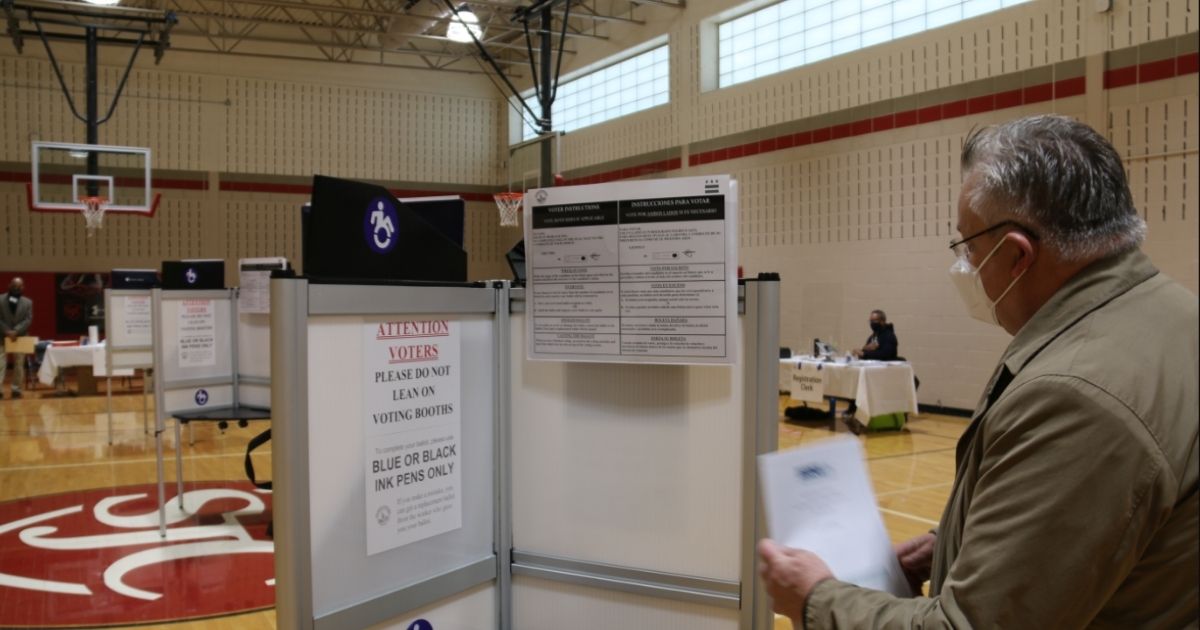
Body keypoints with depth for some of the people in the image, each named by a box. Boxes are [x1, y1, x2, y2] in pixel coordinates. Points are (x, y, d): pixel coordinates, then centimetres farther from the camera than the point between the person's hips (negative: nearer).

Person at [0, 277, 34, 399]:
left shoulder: (28, 302, 5)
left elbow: (28, 320, -4)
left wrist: (16, 331, -17)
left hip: (20, 337, 2)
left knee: (19, 365, 5)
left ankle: (16, 389, 12)